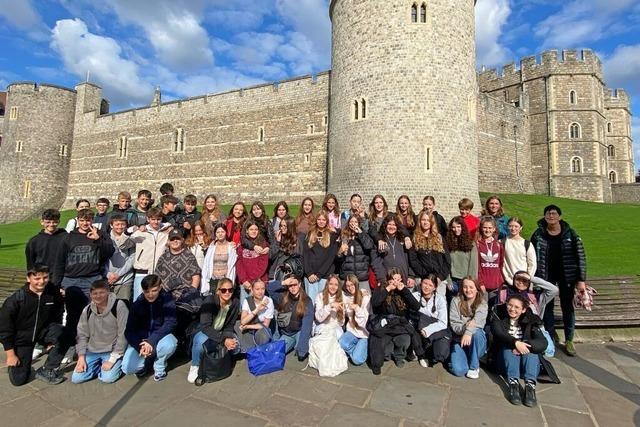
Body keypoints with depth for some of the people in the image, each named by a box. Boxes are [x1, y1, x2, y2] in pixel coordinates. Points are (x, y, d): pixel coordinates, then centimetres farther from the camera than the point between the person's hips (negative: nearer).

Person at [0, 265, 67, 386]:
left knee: (64, 335, -31)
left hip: (44, 331, 2)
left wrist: (55, 338, 1)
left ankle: (48, 370, -9)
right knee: (18, 379, -3)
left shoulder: (53, 292, -15)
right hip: (21, 337, -2)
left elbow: (58, 316, 2)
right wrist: (10, 354, -9)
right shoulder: (16, 299, -21)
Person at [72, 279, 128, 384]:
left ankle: (117, 364, 10)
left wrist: (113, 358, -17)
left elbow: (123, 335, -16)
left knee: (107, 378, -21)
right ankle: (99, 366, 18)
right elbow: (82, 335, 8)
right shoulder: (87, 310, 1)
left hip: (113, 351, -5)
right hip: (92, 352, 5)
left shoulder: (119, 306, -16)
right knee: (76, 378, -7)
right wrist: (81, 356, -3)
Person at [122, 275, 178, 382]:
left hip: (160, 336, -1)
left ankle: (160, 366, -2)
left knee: (170, 344, -35)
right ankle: (145, 361, 14)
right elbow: (129, 331, -9)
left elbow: (170, 323, -19)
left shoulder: (167, 300, -14)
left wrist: (151, 341, -31)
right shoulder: (137, 304, -8)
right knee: (127, 368, -21)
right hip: (140, 339, 2)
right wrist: (139, 347, -26)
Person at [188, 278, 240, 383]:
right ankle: (195, 366, -10)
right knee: (201, 341, -38)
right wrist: (223, 340, -39)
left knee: (235, 347, -22)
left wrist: (228, 338, -25)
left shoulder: (235, 303, -12)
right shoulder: (209, 301, -24)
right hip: (202, 331, -4)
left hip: (221, 333, 4)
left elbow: (229, 326, -3)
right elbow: (205, 327, -30)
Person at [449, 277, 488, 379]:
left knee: (477, 333, -35)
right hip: (459, 340, -1)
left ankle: (474, 366, -12)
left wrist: (469, 332, -42)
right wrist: (465, 327, -29)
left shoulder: (482, 304, -4)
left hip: (477, 343, 1)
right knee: (459, 370, -23)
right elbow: (454, 325, -8)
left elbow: (478, 322, -23)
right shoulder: (456, 301, -3)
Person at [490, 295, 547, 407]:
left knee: (530, 348, -27)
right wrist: (515, 342, -36)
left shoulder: (530, 320, 1)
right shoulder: (498, 316, -1)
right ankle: (513, 383, -44)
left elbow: (543, 343, -14)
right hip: (505, 357, 0)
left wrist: (524, 345, -30)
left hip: (527, 357, 1)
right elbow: (498, 333, -19)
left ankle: (530, 385, -42)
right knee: (508, 348, -29)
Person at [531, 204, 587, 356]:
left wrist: (581, 280, -9)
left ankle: (569, 340, 21)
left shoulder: (570, 234, -6)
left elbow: (580, 256, -5)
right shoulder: (538, 235, -5)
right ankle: (551, 337, 25)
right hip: (546, 276, 1)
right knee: (547, 307, 8)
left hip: (566, 275, 0)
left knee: (567, 307, 7)